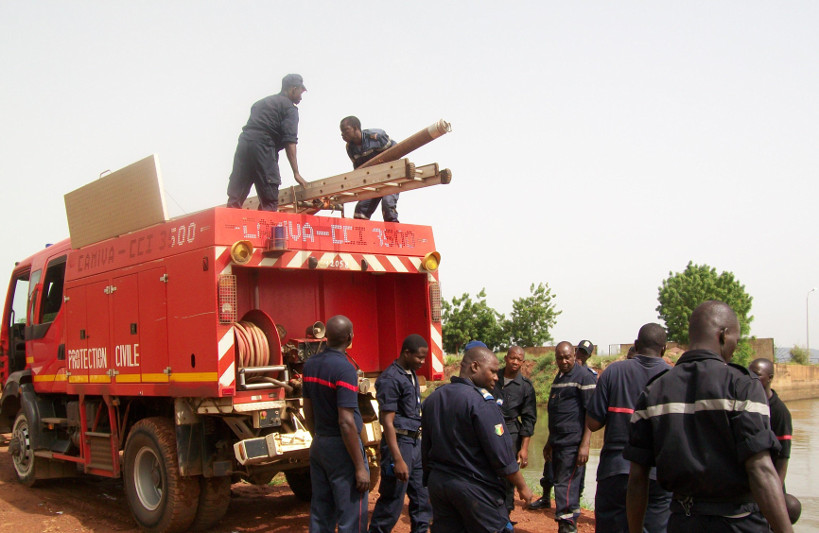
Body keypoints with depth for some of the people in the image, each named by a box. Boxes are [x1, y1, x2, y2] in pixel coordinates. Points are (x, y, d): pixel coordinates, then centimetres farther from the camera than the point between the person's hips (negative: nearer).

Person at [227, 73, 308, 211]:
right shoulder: (289, 108, 6)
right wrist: (296, 173, -9)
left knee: (234, 199, 5)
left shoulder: (262, 102, 29)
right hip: (263, 146, -7)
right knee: (269, 202, -7)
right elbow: (289, 141, -5)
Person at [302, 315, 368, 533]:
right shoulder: (344, 368, -18)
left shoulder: (310, 365, 6)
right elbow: (346, 422, -22)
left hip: (318, 446, 8)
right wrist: (360, 467, -18)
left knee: (320, 515, 15)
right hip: (342, 448, -8)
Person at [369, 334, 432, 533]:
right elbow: (387, 422, -19)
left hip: (416, 442, 9)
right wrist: (397, 460, -23)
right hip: (399, 442, -9)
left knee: (423, 496, 13)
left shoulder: (412, 375, 10)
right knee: (392, 501, -1)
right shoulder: (390, 379, -16)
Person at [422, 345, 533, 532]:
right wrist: (522, 487, -5)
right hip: (475, 488, -7)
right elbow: (501, 453, -16)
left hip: (437, 483, 7)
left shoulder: (432, 399, 7)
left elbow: (426, 447, 13)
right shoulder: (481, 401, -16)